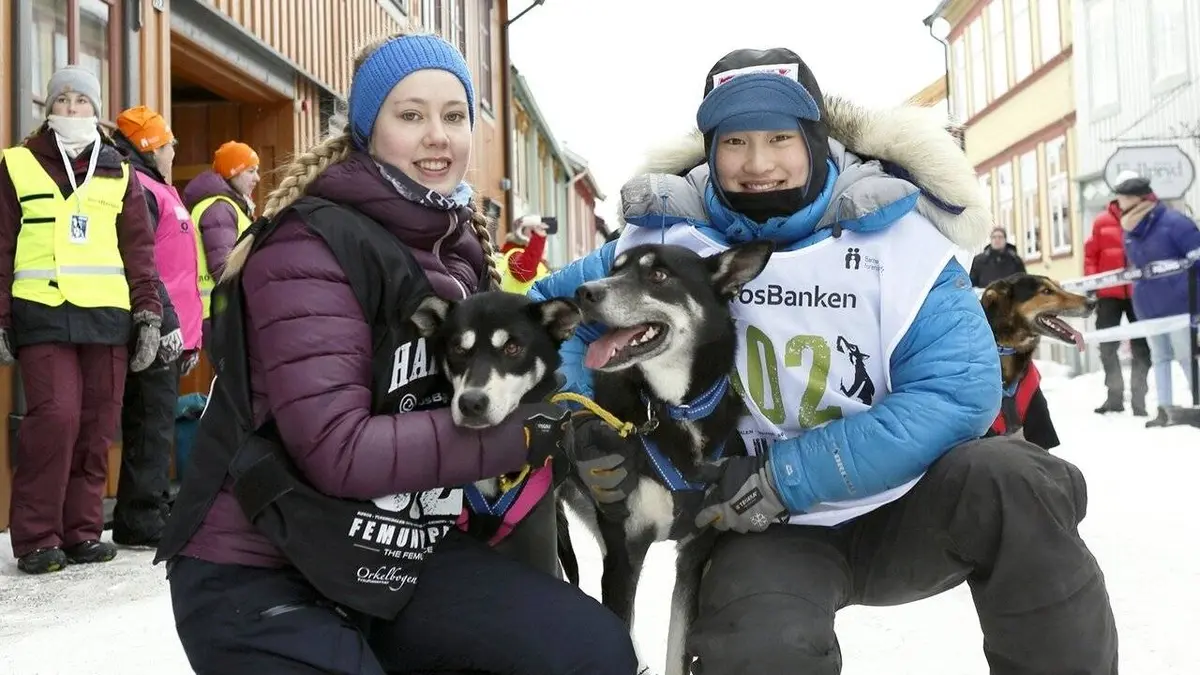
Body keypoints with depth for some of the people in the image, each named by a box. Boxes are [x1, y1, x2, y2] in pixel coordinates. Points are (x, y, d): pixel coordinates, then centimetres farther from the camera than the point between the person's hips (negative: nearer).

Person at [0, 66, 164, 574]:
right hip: (42, 315, -3)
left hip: (108, 316, 3)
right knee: (54, 418, -14)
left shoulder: (118, 173, 15)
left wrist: (149, 313, 4)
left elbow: (138, 248, 13)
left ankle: (82, 531, 14)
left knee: (95, 427, 3)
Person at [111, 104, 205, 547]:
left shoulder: (159, 191, 24)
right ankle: (143, 522, -3)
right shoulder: (139, 189, -9)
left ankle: (151, 514, 21)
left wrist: (188, 331, 23)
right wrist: (165, 322, -22)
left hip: (172, 334, 10)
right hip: (157, 332, -10)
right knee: (152, 424, -7)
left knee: (158, 425, 14)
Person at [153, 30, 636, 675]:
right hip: (259, 574, -6)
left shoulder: (461, 246, 7)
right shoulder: (311, 245, -16)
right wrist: (527, 430, -24)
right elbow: (339, 450, -24)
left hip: (402, 555, 7)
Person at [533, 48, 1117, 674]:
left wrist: (782, 479, -23)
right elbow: (553, 309, 9)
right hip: (773, 533, 0)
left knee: (1004, 482, -30)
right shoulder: (666, 239, -5)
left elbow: (958, 391, -19)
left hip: (902, 510, 1)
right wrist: (586, 426, -10)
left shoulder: (892, 234, -10)